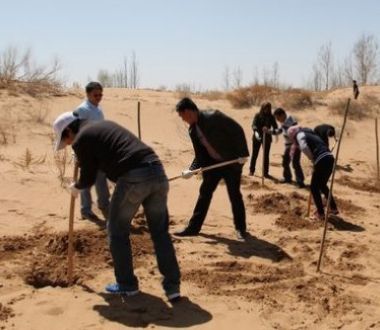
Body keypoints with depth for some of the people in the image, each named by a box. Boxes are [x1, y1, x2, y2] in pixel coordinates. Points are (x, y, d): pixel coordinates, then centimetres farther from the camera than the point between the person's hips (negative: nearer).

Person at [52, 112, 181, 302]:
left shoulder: (81, 140, 7)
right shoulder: (105, 125, 30)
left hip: (133, 178, -7)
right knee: (160, 231, 13)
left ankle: (127, 284, 21)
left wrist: (76, 187, 36)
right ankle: (172, 286, 12)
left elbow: (89, 178, 14)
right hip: (156, 170, 7)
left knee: (118, 230, 14)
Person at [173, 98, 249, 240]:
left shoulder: (213, 116, -21)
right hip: (213, 163, 7)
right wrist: (191, 169, -10)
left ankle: (240, 228, 17)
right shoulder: (193, 130, 1)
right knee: (204, 193, 7)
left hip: (232, 161, -7)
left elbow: (237, 130, -20)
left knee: (234, 195, 0)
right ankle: (193, 227, 15)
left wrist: (243, 154, -22)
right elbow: (200, 155, 5)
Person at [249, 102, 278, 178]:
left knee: (266, 155, 3)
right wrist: (256, 132, -34)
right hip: (257, 137, -1)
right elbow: (254, 125, -15)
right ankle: (251, 170, 19)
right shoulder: (257, 115, -4)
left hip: (267, 138, 1)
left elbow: (275, 127, -4)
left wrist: (269, 130, -26)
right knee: (254, 154, 7)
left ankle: (266, 172, 10)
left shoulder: (271, 117, 1)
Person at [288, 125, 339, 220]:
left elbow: (304, 147, -15)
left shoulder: (300, 135, 4)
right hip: (329, 158, 8)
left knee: (314, 187, 7)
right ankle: (333, 208, 34)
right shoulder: (309, 133, 29)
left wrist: (312, 158, -2)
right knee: (322, 185, 26)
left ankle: (320, 213, 11)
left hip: (322, 160, -8)